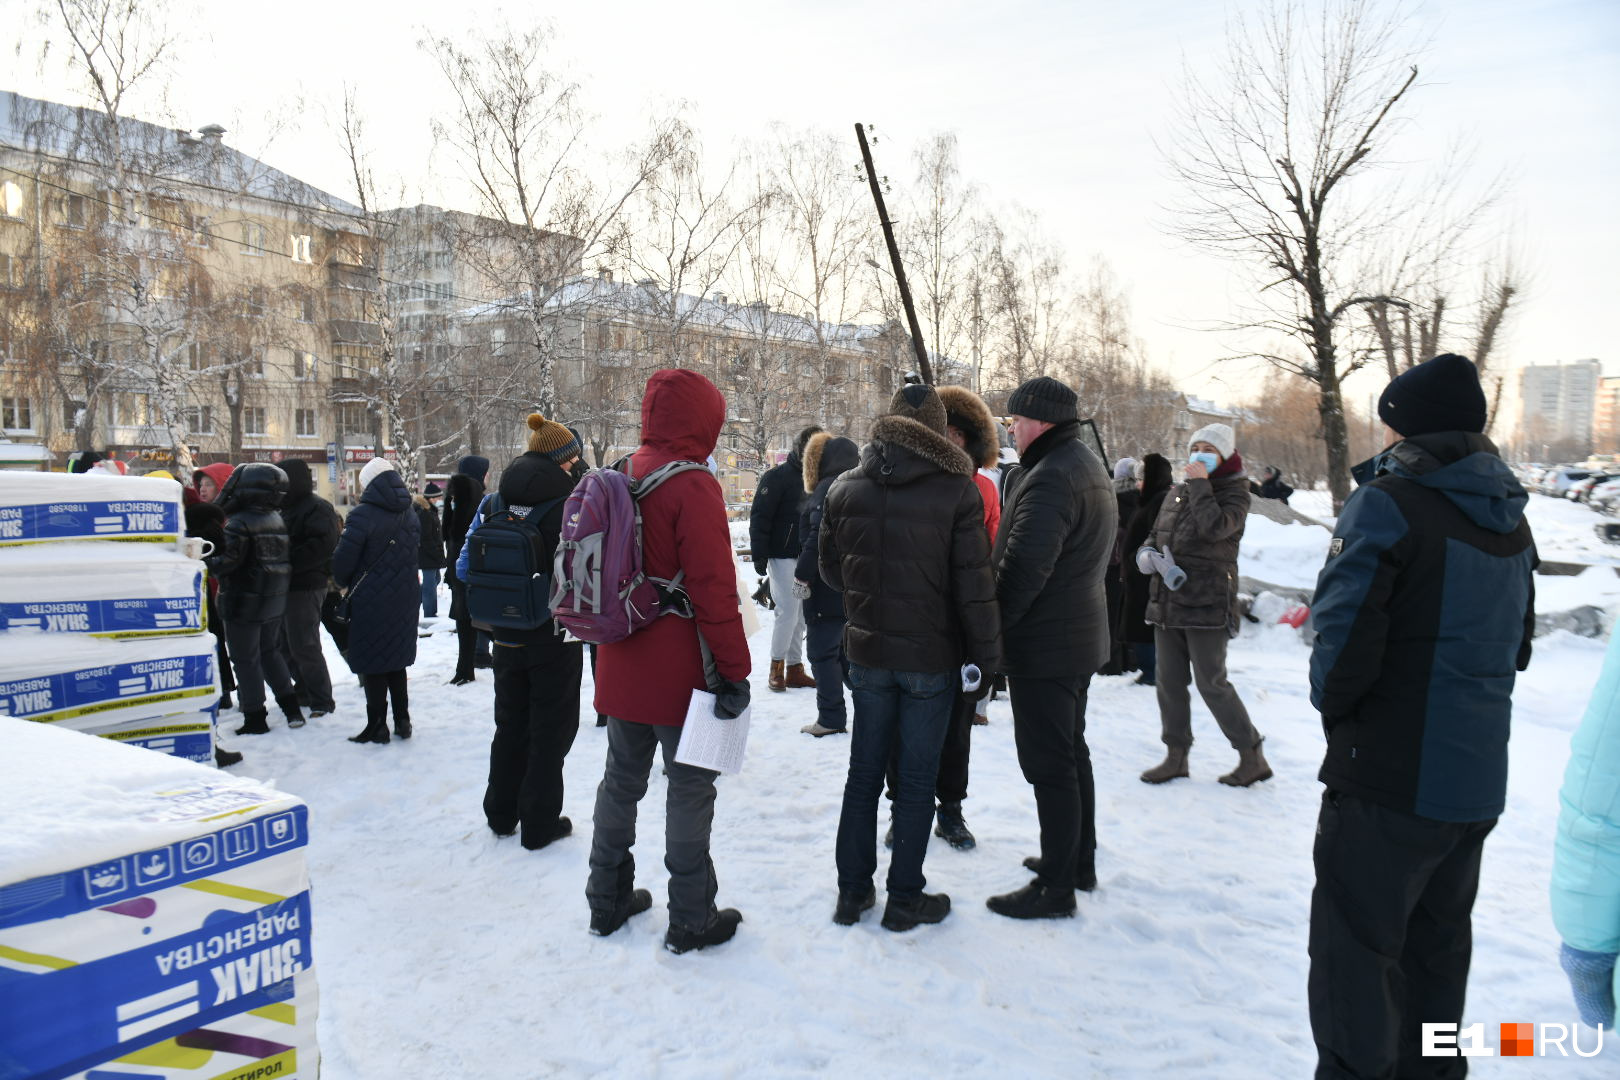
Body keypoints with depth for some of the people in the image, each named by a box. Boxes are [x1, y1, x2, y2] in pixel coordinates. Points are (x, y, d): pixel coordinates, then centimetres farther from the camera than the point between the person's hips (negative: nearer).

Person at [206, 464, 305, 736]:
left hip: (244, 603, -8)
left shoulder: (239, 523, -18)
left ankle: (255, 718, 7)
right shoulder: (277, 520, 7)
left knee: (246, 660, 2)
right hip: (274, 601, 8)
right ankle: (292, 708, 20)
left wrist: (205, 563, -8)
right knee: (270, 652, 20)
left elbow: (229, 562, -23)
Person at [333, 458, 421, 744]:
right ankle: (402, 720, 21)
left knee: (373, 665, 4)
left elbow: (343, 559, -14)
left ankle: (377, 726, 9)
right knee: (397, 661, 17)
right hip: (405, 599, 6)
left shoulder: (363, 515, -15)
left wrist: (342, 582, 5)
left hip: (371, 601, -6)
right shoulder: (410, 514, 6)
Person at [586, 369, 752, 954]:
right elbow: (714, 587, -21)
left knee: (621, 779, 18)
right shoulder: (693, 485, -17)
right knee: (690, 786, 4)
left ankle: (608, 900, 31)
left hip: (620, 665, 8)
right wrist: (735, 670, -16)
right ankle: (691, 920, 14)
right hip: (678, 672, -7)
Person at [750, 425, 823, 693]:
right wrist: (759, 555, -15)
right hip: (783, 557, -6)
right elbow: (760, 517, -11)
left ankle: (794, 669, 15)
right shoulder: (777, 477, -8)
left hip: (807, 558, 7)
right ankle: (776, 666, 3)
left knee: (801, 615, 8)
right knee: (788, 610, -10)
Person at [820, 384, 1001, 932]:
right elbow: (975, 587, -12)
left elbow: (832, 571, 8)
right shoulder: (957, 491, -12)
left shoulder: (843, 490, -1)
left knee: (864, 772, 15)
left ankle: (852, 892, 24)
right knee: (917, 779, 8)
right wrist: (986, 658, -3)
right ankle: (905, 898, 18)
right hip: (933, 657, -3)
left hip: (867, 653, 4)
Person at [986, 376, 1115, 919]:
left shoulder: (1050, 478, -21)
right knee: (1072, 752, 20)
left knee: (1048, 763, -2)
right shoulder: (1089, 467, 13)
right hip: (1080, 635, 11)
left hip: (1043, 645, -11)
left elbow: (1022, 567, -29)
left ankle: (1056, 886, 7)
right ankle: (1080, 861, 34)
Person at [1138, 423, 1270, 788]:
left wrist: (1200, 484, -16)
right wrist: (1147, 553, 1)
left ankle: (1252, 756, 9)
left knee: (1212, 683, -5)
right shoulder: (1177, 493, 14)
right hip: (1167, 601, 7)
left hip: (1207, 604, -7)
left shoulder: (1234, 496, -4)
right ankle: (1176, 755, 19)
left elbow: (1213, 528, -24)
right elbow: (1156, 534, 23)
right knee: (1168, 681, 8)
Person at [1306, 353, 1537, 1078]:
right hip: (1478, 780, 8)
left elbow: (1344, 634, -20)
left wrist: (1334, 707, -2)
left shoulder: (1387, 504, -16)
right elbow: (1516, 643, 18)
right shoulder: (1509, 519, 10)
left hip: (1388, 779, -8)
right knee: (1437, 942, 20)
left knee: (1355, 946, 3)